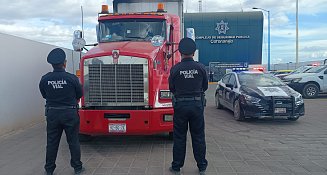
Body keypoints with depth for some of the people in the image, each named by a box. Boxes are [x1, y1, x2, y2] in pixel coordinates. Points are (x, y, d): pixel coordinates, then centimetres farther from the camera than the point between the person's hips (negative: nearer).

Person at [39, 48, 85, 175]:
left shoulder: (45, 79, -7)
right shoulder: (72, 78, -14)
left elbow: (44, 95, 6)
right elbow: (79, 95, -1)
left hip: (52, 113, 2)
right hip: (70, 113, -2)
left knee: (52, 142, 13)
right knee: (73, 141, 10)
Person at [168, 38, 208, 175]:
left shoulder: (175, 69, -8)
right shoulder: (200, 67, -4)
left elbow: (171, 88, 2)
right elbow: (205, 87, 7)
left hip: (180, 105, -1)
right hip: (197, 104, 1)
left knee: (179, 137, 9)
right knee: (198, 137, 12)